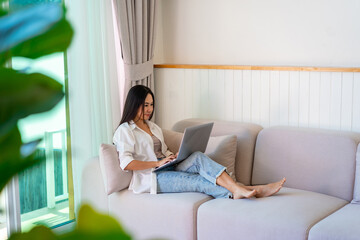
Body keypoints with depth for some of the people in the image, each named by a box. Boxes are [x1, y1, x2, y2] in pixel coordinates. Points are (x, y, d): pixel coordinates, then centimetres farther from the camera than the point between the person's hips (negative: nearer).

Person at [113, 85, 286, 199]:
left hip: (166, 170, 6)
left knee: (198, 157, -23)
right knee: (199, 181, -26)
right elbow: (125, 163, -14)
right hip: (150, 178, -6)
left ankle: (239, 190, -36)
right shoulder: (124, 131, 0)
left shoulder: (153, 127, 25)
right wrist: (157, 163, -15)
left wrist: (174, 157, 4)